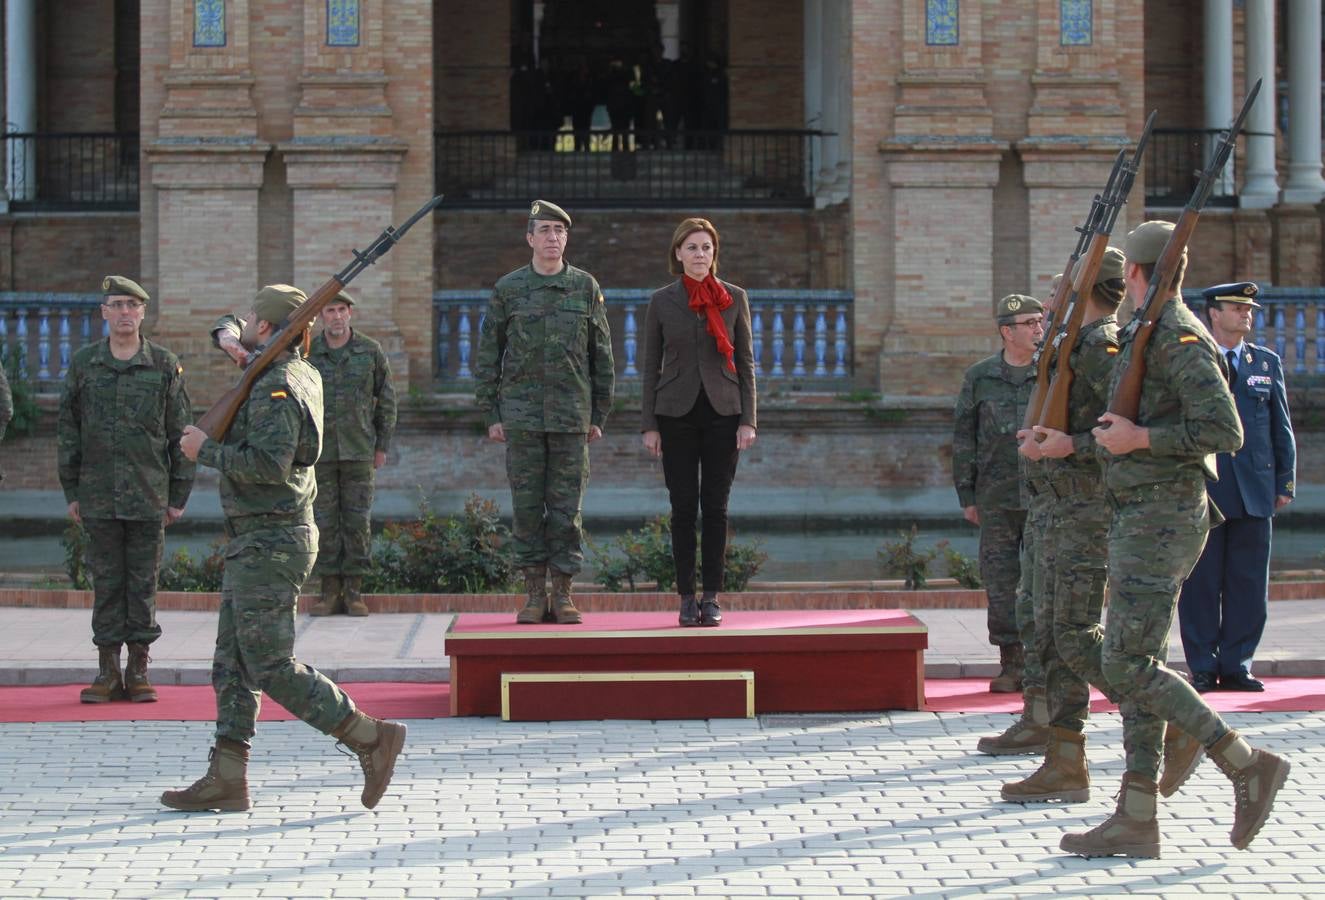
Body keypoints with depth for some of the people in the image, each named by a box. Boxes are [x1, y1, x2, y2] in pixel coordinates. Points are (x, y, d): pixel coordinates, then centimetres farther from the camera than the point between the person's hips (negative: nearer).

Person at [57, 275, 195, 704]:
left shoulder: (165, 364, 2)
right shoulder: (83, 363, 4)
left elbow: (181, 432, 5)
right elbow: (68, 430, 8)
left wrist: (179, 495, 2)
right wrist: (71, 491, 4)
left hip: (149, 496, -1)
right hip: (98, 496, 1)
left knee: (144, 583, 3)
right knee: (106, 582, 4)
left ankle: (139, 671, 11)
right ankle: (107, 671, 10)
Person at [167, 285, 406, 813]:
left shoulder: (275, 388, -17)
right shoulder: (301, 375, 13)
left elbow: (269, 463, -29)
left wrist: (206, 451, -17)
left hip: (269, 545, -10)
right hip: (257, 545, 10)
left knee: (272, 667, -8)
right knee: (233, 664, 10)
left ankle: (372, 739, -5)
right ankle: (226, 779, 12)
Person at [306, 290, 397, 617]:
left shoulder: (371, 351, 2)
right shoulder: (307, 354, 2)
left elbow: (386, 399, 8)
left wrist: (383, 446, 5)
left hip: (358, 451, 0)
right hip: (319, 452, 0)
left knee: (357, 520, 0)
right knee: (324, 520, 1)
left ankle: (354, 592, 6)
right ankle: (330, 591, 7)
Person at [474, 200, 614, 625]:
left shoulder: (586, 287, 6)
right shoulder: (507, 288, 4)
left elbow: (602, 355, 9)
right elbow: (487, 355, 6)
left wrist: (599, 415, 6)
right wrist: (491, 415, 1)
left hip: (572, 415, 0)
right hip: (521, 415, 0)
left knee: (567, 506, 0)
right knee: (526, 505, 1)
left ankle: (563, 593, 6)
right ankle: (534, 594, 7)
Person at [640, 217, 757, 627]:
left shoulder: (734, 298, 4)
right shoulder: (662, 302, 3)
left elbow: (746, 362, 4)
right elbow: (651, 366, 5)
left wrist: (748, 420, -3)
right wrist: (649, 425, -1)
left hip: (722, 411, 0)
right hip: (678, 413, 0)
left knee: (715, 506, 1)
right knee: (683, 506, 0)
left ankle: (712, 598, 6)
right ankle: (687, 598, 5)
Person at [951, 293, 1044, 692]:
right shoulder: (979, 378, 6)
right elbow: (963, 438, 8)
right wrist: (967, 495, 4)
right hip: (997, 498, 0)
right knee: (1000, 581, 0)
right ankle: (1011, 665, 7)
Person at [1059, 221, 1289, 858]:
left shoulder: (1179, 339, -14)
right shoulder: (1150, 335, 18)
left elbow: (1224, 433, -23)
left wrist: (1139, 439, -18)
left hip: (1161, 517, -10)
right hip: (1142, 515, 10)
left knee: (1126, 666, -12)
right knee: (1134, 662, 8)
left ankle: (1247, 765, -5)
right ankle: (1136, 821, 10)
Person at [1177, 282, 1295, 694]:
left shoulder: (1267, 362, 13)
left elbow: (1281, 427, 14)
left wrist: (1285, 482, 7)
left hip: (1254, 490, 3)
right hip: (1201, 488, -3)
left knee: (1248, 584, 3)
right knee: (1200, 585, 0)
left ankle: (1235, 666, 10)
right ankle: (1203, 667, 7)